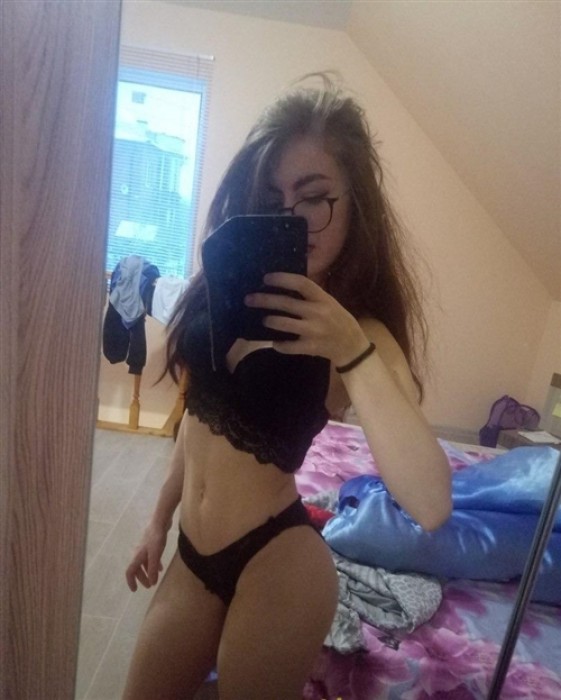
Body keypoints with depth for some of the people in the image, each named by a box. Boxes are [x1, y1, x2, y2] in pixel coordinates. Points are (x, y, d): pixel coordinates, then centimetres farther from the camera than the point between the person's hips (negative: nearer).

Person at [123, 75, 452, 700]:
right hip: (195, 556, 6)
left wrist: (351, 352, -37)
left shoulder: (360, 331, -18)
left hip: (276, 567, -5)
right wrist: (160, 520, 16)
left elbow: (430, 506, -28)